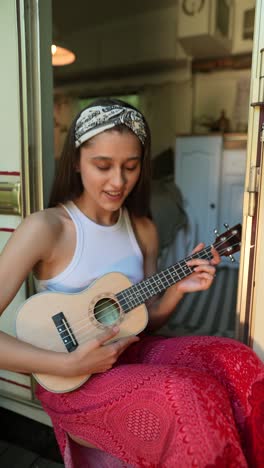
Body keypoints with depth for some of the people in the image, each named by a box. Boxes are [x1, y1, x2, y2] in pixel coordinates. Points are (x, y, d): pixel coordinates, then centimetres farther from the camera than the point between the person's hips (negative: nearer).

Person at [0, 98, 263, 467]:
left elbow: (145, 321, 8)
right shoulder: (46, 228, -16)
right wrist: (69, 364, -22)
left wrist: (178, 289, -10)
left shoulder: (143, 229, 2)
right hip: (70, 380, -5)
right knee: (192, 400, -28)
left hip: (129, 354, 5)